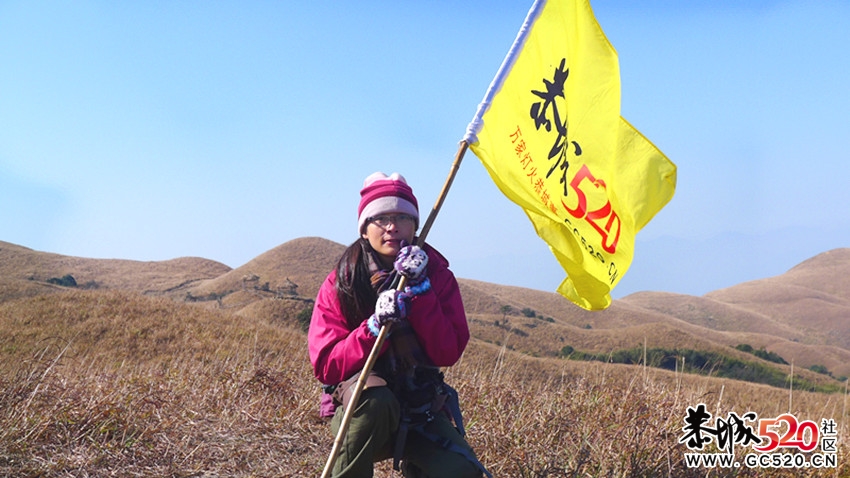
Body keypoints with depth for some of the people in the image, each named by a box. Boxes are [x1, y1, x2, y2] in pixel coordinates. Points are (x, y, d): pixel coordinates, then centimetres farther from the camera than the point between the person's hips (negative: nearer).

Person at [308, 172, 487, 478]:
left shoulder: (437, 274, -3)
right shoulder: (340, 283, -6)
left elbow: (448, 353, -14)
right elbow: (325, 366, -13)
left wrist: (419, 289, -22)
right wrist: (375, 326, -26)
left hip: (420, 412, 2)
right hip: (360, 411, -1)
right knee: (374, 397, -36)